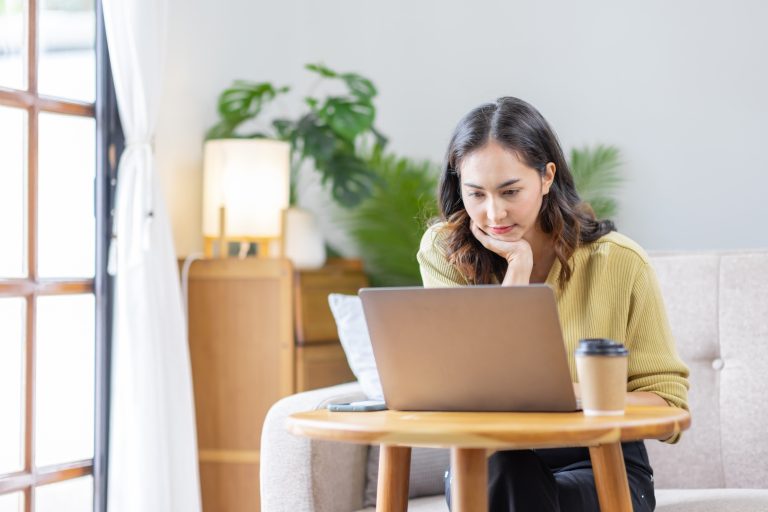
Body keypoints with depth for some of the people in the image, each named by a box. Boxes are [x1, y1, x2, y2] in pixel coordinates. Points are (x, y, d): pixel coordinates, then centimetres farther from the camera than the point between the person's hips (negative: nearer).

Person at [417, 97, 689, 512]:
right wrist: (517, 268, -15)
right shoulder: (444, 253, -4)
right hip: (489, 466, 1)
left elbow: (667, 405, -4)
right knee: (505, 470, -34)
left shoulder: (618, 262, -6)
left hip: (600, 466, -1)